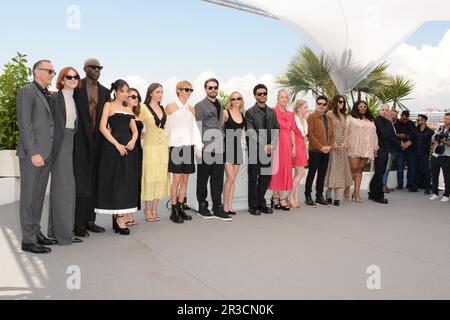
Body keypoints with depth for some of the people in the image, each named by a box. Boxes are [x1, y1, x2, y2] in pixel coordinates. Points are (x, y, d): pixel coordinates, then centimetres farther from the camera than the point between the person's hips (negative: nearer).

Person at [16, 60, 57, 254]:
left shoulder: (47, 95, 18)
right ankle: (28, 240, 7)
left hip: (46, 155, 8)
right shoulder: (27, 92, -6)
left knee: (39, 196, 13)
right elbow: (24, 124, -14)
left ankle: (36, 233, 23)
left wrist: (48, 153, 11)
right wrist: (34, 153, -19)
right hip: (32, 154, -8)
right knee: (29, 197, -1)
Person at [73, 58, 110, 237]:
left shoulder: (104, 92, 13)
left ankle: (89, 220, 19)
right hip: (80, 140, -5)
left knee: (93, 182, 9)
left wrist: (105, 134, 5)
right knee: (80, 182, -4)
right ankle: (78, 223, 4)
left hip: (97, 141, 5)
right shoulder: (76, 87, -1)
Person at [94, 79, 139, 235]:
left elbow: (135, 130, 16)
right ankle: (120, 218, 1)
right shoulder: (109, 105, 3)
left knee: (127, 181, 5)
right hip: (113, 147, -6)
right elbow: (102, 127, -8)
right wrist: (117, 144, -15)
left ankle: (118, 217, 14)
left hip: (129, 147, 6)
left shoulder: (128, 109, 19)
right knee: (116, 180, -4)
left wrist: (133, 140, -7)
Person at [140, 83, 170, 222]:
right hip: (150, 146, -5)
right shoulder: (144, 108, -4)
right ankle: (148, 211, 7)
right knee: (149, 177, -2)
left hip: (163, 146, 5)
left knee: (161, 177, 5)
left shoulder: (163, 109, 13)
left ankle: (155, 210, 14)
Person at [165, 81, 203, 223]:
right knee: (177, 179, -4)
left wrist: (199, 146, 1)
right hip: (176, 146, -4)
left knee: (185, 179, 7)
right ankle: (174, 211, 5)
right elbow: (166, 127, 2)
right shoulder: (170, 107, 2)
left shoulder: (191, 110, 14)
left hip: (189, 147, 5)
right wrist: (165, 147, -2)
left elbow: (195, 129, 11)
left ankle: (180, 207, 18)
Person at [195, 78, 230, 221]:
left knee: (218, 179, 6)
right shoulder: (200, 106, -1)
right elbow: (198, 128, -6)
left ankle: (217, 208, 13)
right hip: (205, 149, -6)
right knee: (203, 179, 5)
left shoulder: (220, 105, 18)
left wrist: (222, 142, 13)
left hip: (218, 148, 6)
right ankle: (202, 207, 16)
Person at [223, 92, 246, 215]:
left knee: (233, 179, 7)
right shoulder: (226, 113, -5)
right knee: (230, 177, -11)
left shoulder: (243, 115, 11)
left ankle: (230, 205, 13)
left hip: (237, 147, 5)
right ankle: (225, 206, -1)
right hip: (227, 147, -5)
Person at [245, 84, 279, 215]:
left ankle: (261, 203, 22)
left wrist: (271, 144, -6)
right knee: (253, 178, 4)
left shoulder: (272, 112, 14)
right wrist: (263, 146, -16)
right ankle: (253, 206, 13)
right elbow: (251, 133, -10)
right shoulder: (250, 112, -3)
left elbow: (276, 130, 11)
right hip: (255, 150, -5)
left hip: (268, 150, 5)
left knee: (266, 177, 9)